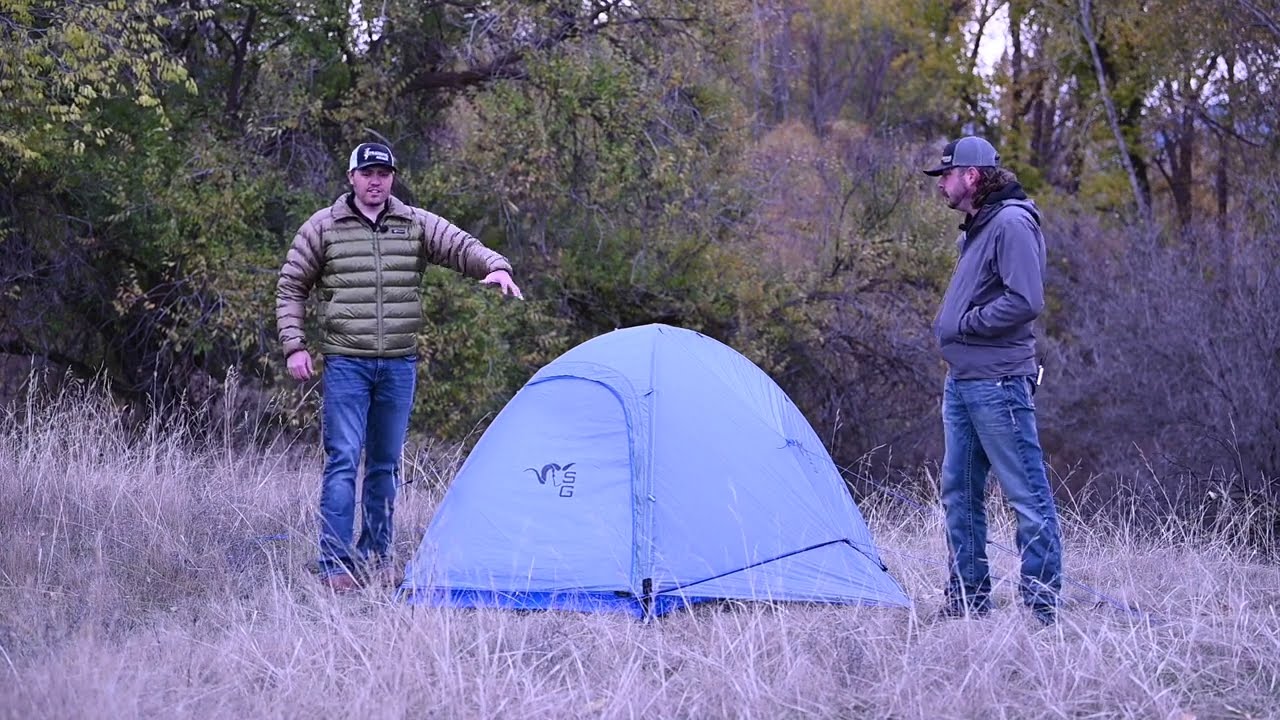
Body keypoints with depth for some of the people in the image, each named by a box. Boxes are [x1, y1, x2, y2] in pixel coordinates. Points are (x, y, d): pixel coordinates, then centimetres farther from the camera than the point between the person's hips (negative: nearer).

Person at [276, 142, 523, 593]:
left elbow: (462, 247, -1)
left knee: (386, 464, 10)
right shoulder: (322, 228, 1)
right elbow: (291, 289, 6)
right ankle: (334, 566, -8)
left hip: (399, 365, 3)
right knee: (343, 461, -9)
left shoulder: (418, 225, 7)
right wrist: (294, 346, -3)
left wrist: (495, 266, -24)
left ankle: (376, 558, 20)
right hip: (346, 364, -3)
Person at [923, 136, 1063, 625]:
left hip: (998, 383, -11)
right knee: (959, 493, 13)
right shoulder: (974, 230, 18)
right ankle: (967, 598, 21)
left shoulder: (1012, 224, -13)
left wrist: (964, 325, -13)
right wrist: (950, 330, 11)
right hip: (961, 380, 11)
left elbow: (1025, 301, -22)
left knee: (1027, 494, -5)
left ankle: (1042, 604, -3)